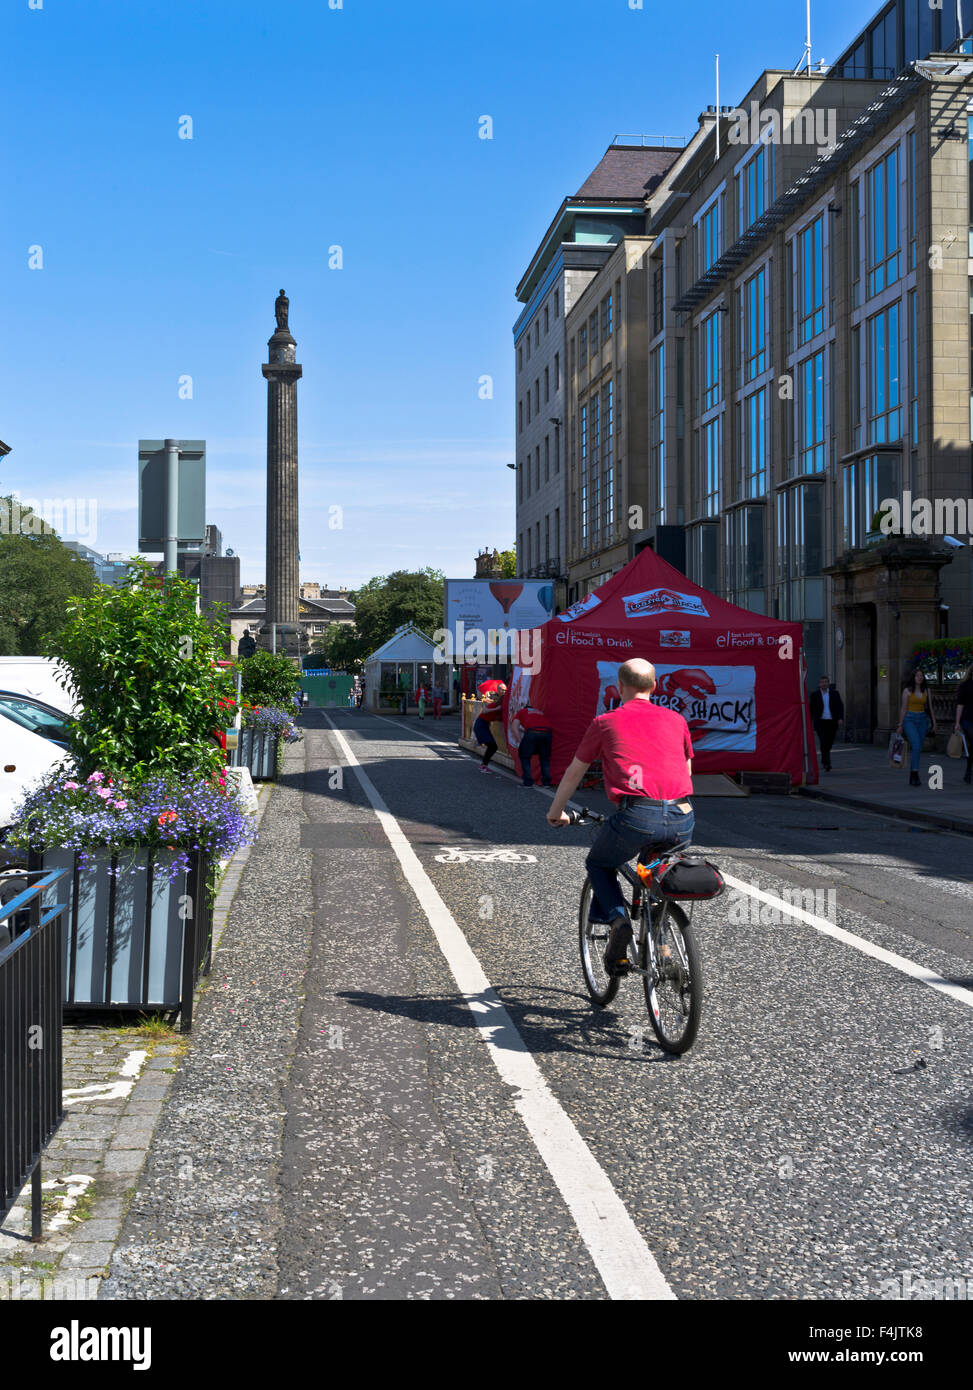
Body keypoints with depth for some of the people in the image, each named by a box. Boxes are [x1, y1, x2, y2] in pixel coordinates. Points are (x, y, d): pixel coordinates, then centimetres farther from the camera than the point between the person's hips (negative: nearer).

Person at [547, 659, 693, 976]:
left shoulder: (605, 723, 13)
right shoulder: (675, 720, 21)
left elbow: (574, 773, 23)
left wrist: (556, 813, 38)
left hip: (637, 816, -3)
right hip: (682, 820, 3)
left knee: (598, 866, 25)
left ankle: (616, 919, -1)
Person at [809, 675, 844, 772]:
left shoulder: (834, 693, 5)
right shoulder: (815, 694, 2)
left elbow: (840, 706, 4)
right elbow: (811, 709, 7)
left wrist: (841, 718, -11)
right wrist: (809, 723, 9)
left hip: (832, 722, 2)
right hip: (820, 722, -2)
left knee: (829, 743, 10)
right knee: (824, 742, -16)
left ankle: (824, 761, 32)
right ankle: (827, 763, -18)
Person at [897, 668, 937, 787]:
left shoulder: (926, 691, 9)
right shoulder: (907, 691, -2)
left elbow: (930, 708, 11)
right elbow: (903, 709, -2)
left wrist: (934, 723, 5)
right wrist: (900, 725, -3)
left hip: (922, 720, 4)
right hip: (910, 720, -4)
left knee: (918, 749, 4)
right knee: (916, 746, -21)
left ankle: (912, 777, 14)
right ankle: (915, 775, -20)